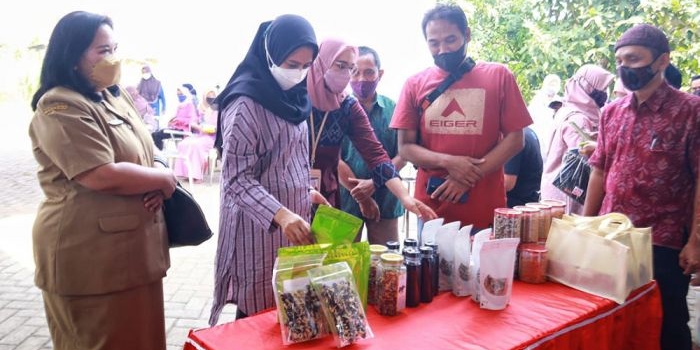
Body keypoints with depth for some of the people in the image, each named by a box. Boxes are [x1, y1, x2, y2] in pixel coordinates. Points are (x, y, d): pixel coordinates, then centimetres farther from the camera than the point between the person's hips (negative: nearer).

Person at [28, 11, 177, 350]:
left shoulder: (116, 97, 13)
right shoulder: (61, 108, -16)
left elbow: (143, 155, 20)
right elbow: (103, 176, -26)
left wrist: (158, 185, -3)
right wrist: (164, 179, -11)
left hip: (133, 249, 9)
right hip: (88, 256, -8)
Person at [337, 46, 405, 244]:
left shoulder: (393, 109, 2)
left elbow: (402, 155, -1)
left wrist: (374, 183, -14)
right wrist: (362, 196, -8)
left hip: (385, 200, 2)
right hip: (346, 200, -1)